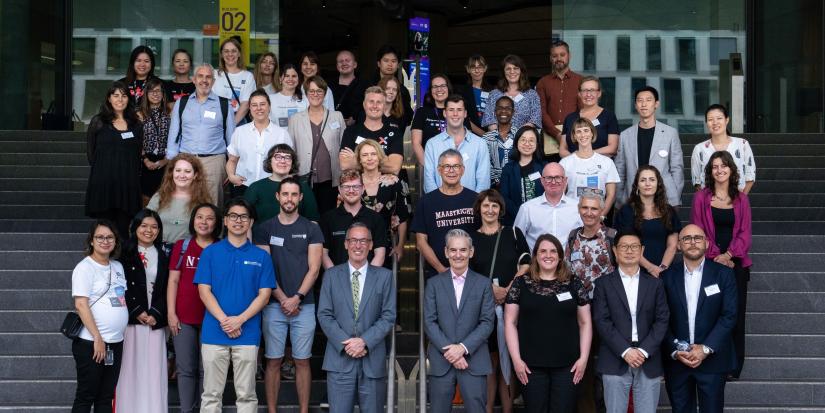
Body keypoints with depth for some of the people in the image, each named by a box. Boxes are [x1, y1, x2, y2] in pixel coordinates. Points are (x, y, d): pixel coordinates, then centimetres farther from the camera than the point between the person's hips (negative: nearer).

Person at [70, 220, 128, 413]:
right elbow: (81, 305, -14)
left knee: (106, 397, 11)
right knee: (86, 396, -2)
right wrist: (98, 338, -18)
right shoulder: (85, 268, -8)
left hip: (116, 342, 7)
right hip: (91, 343, -7)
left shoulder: (117, 267, 13)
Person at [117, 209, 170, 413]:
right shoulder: (125, 255, 3)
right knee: (131, 368, -3)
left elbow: (165, 290, 7)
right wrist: (138, 312, -10)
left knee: (153, 369, 1)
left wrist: (155, 314, -6)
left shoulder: (163, 257, 13)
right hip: (130, 320, -2)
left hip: (155, 322, 3)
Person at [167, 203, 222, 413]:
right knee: (186, 369, 3)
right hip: (184, 317, 0)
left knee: (206, 370, 3)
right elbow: (173, 281, 5)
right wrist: (171, 313, -2)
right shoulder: (182, 246, 6)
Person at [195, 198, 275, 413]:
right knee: (211, 394, 4)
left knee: (247, 395, 4)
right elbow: (204, 291, 0)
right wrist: (224, 321, -12)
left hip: (248, 334, 0)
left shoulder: (261, 256, 6)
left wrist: (239, 320, -12)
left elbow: (264, 295, 1)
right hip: (214, 333, 0)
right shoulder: (210, 252, 5)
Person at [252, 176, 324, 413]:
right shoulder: (264, 229, 6)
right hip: (274, 304, 0)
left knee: (302, 360, 2)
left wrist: (297, 298, -11)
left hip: (304, 304, 0)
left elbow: (314, 268, 0)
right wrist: (282, 299, -9)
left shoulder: (311, 229, 6)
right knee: (273, 361, 2)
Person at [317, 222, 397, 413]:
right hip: (340, 359, 0)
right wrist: (345, 343, -10)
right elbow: (324, 315, 3)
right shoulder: (331, 275, 8)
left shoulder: (384, 276, 6)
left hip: (373, 360, 0)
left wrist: (364, 341, -12)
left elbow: (388, 316, 0)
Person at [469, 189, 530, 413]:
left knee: (508, 359, -2)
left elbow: (526, 265, 3)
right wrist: (491, 289, -10)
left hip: (511, 303, 0)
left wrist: (509, 290, -11)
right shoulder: (470, 238, 10)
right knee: (489, 360, 0)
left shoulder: (513, 233, 9)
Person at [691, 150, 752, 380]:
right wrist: (716, 255, -11)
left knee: (735, 313, 0)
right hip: (709, 263, -1)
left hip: (736, 263, 2)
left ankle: (734, 367, 7)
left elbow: (745, 232, 4)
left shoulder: (741, 199, 10)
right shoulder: (701, 197, 5)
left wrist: (728, 254, -11)